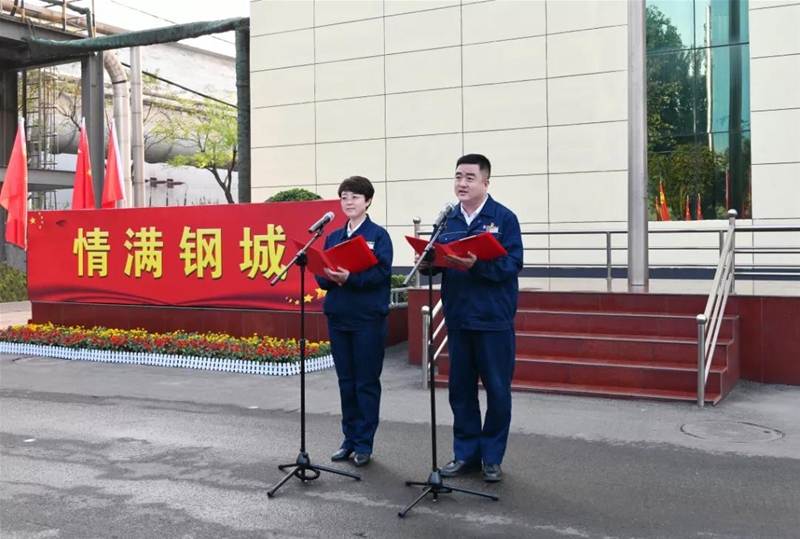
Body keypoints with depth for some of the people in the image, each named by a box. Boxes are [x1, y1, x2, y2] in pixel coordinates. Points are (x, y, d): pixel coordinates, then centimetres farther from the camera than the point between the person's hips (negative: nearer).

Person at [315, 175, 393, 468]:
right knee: (346, 381, 11)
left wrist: (349, 277, -26)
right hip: (338, 317, 5)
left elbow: (381, 272, -14)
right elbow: (320, 274, 9)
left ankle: (364, 443, 11)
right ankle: (350, 439, 22)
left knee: (367, 382, 2)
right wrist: (330, 276, -13)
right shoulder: (332, 237, 12)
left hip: (368, 318, -5)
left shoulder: (378, 235, -3)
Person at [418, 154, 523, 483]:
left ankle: (492, 457, 17)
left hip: (494, 318, -4)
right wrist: (427, 262, -14)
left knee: (497, 390, 4)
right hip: (458, 318, 5)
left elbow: (512, 264, -14)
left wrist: (477, 265, -28)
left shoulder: (504, 218, -5)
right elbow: (437, 261, 8)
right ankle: (466, 453, 23)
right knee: (460, 389, 11)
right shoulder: (448, 220, 10)